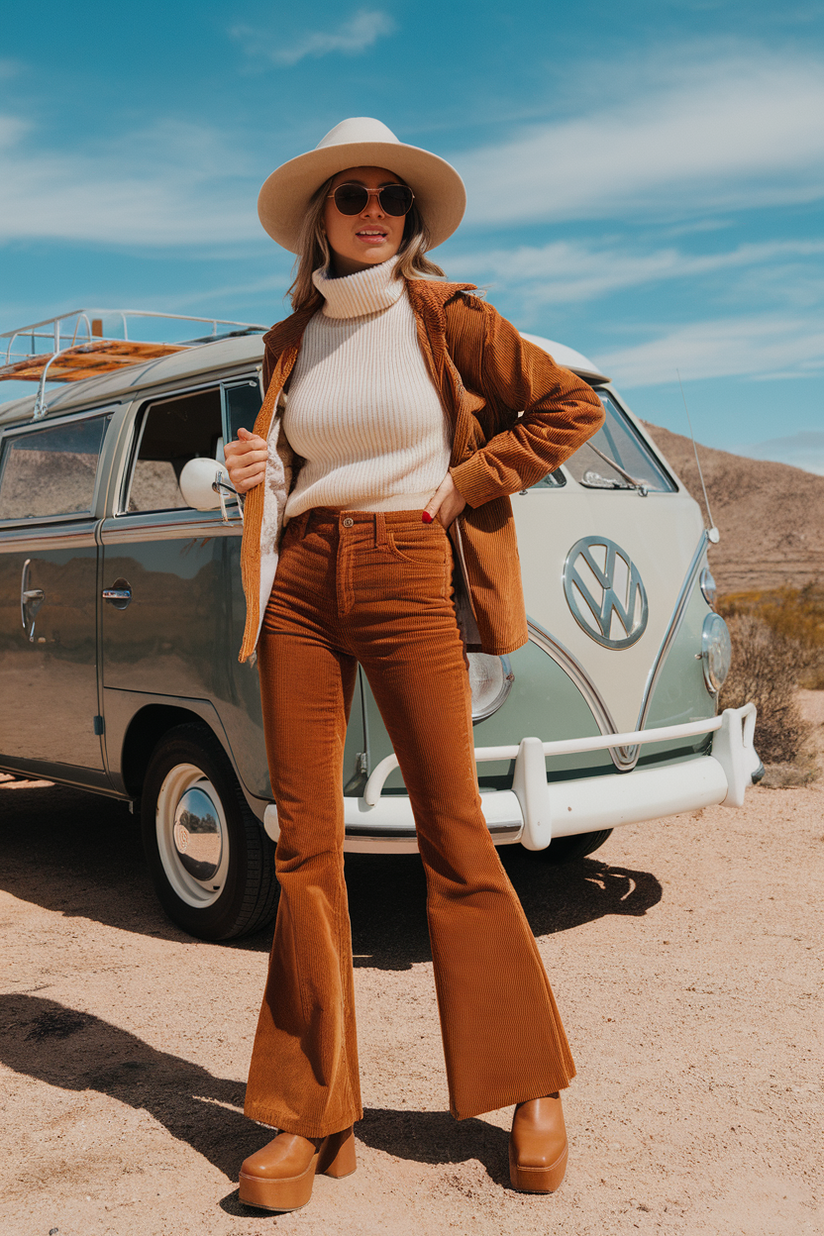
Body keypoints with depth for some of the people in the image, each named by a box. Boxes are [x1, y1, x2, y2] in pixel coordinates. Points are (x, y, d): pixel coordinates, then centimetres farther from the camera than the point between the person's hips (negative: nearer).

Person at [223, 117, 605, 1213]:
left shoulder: (444, 316, 3)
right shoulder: (290, 341, 15)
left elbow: (569, 404, 4)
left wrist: (463, 488, -2)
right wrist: (251, 472, 3)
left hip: (407, 580, -3)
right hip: (301, 586, 4)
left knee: (455, 839, -1)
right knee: (306, 844, 1)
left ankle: (533, 1086, 17)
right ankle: (314, 1114, 11)